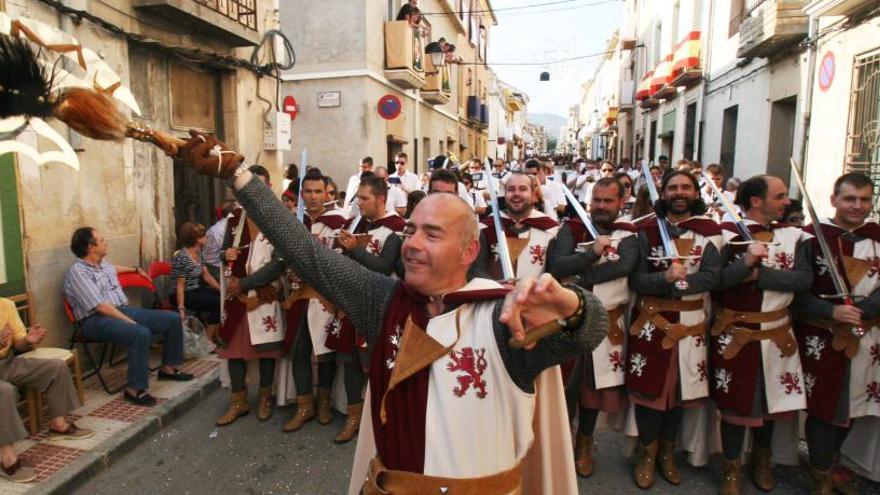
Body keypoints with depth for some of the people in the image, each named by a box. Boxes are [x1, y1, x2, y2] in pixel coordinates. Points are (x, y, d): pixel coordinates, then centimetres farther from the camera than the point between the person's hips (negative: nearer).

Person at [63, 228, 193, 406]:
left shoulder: (103, 262, 13)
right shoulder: (77, 272, -14)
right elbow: (101, 307, -21)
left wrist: (135, 269, 52)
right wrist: (130, 322, -22)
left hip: (123, 310, 9)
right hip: (97, 320, -9)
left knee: (173, 318, -1)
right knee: (141, 333, -37)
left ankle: (168, 367, 12)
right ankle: (135, 389, -27)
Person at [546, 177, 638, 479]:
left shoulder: (628, 235, -1)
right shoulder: (571, 229, -2)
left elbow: (625, 266, -22)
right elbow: (555, 266, -18)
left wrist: (577, 276, -22)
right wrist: (593, 253, -25)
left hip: (607, 322, 1)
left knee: (595, 382, 13)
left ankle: (584, 443, 34)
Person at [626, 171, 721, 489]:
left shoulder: (710, 232, 0)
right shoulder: (647, 230, -2)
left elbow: (712, 277, -12)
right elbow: (635, 279, -9)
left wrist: (678, 282, -25)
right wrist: (666, 278, -26)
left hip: (689, 323, 2)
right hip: (650, 321, -1)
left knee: (680, 388, 13)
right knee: (648, 386, 5)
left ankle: (667, 450, 34)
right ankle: (648, 452, 25)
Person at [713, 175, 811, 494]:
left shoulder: (793, 235, 3)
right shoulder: (724, 234, -9)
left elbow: (804, 279, -11)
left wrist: (758, 274, -20)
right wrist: (745, 262, -29)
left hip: (777, 334, 4)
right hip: (735, 333, -4)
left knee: (771, 398, 17)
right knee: (735, 402, 6)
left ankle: (761, 459, 42)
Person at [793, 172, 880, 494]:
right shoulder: (812, 236, -10)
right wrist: (832, 312, -23)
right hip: (822, 338, -5)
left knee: (851, 404, 16)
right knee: (823, 405, 3)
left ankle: (830, 464, 38)